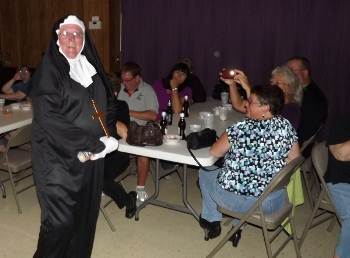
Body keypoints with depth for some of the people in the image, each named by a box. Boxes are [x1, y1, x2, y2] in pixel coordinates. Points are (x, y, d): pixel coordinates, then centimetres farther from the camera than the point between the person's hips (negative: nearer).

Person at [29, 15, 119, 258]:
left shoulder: (92, 68, 9)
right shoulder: (48, 72, -10)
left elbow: (108, 104, 15)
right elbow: (48, 118, -18)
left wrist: (107, 136, -4)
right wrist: (92, 144, -19)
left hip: (92, 156, 6)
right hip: (58, 158, -5)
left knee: (86, 213, 12)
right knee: (61, 220, -3)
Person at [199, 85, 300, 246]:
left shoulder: (241, 129, -23)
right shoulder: (286, 126, -8)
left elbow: (214, 152, -11)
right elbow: (294, 159, 2)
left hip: (238, 200, -5)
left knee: (205, 172, 23)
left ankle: (211, 220, 33)